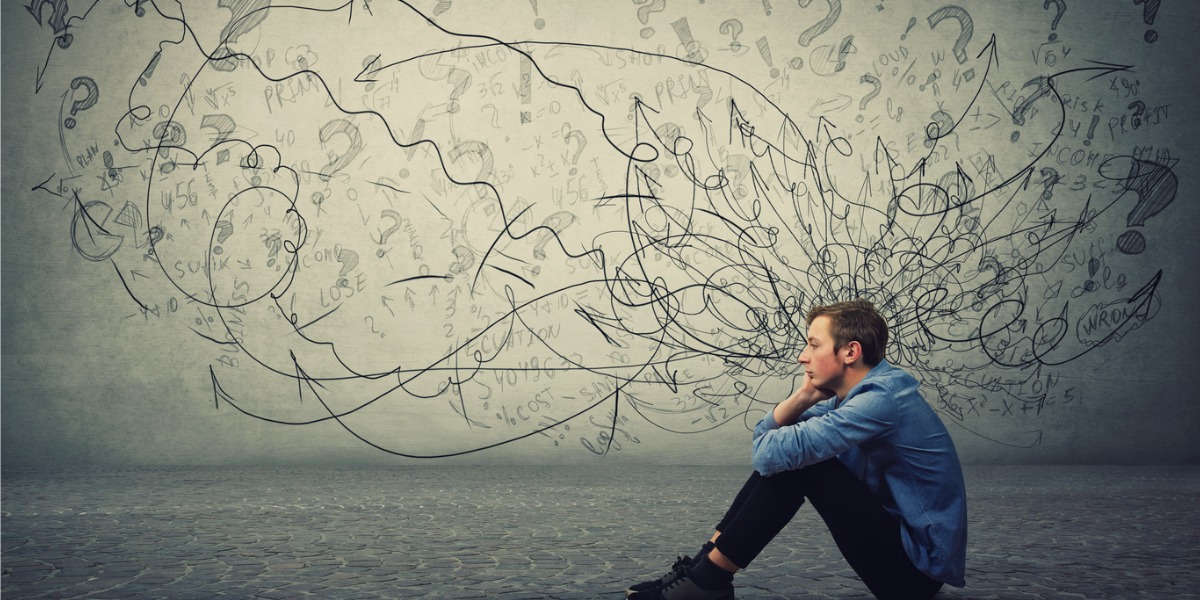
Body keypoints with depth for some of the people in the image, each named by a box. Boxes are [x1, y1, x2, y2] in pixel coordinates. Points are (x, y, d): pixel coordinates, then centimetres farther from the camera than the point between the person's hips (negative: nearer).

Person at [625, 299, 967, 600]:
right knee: (783, 459, 5)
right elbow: (766, 433, 10)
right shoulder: (858, 395, 8)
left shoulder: (882, 398, -23)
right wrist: (804, 395, -9)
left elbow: (769, 452, -28)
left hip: (918, 569, -9)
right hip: (901, 535, 9)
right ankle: (704, 565, 3)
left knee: (792, 460, -18)